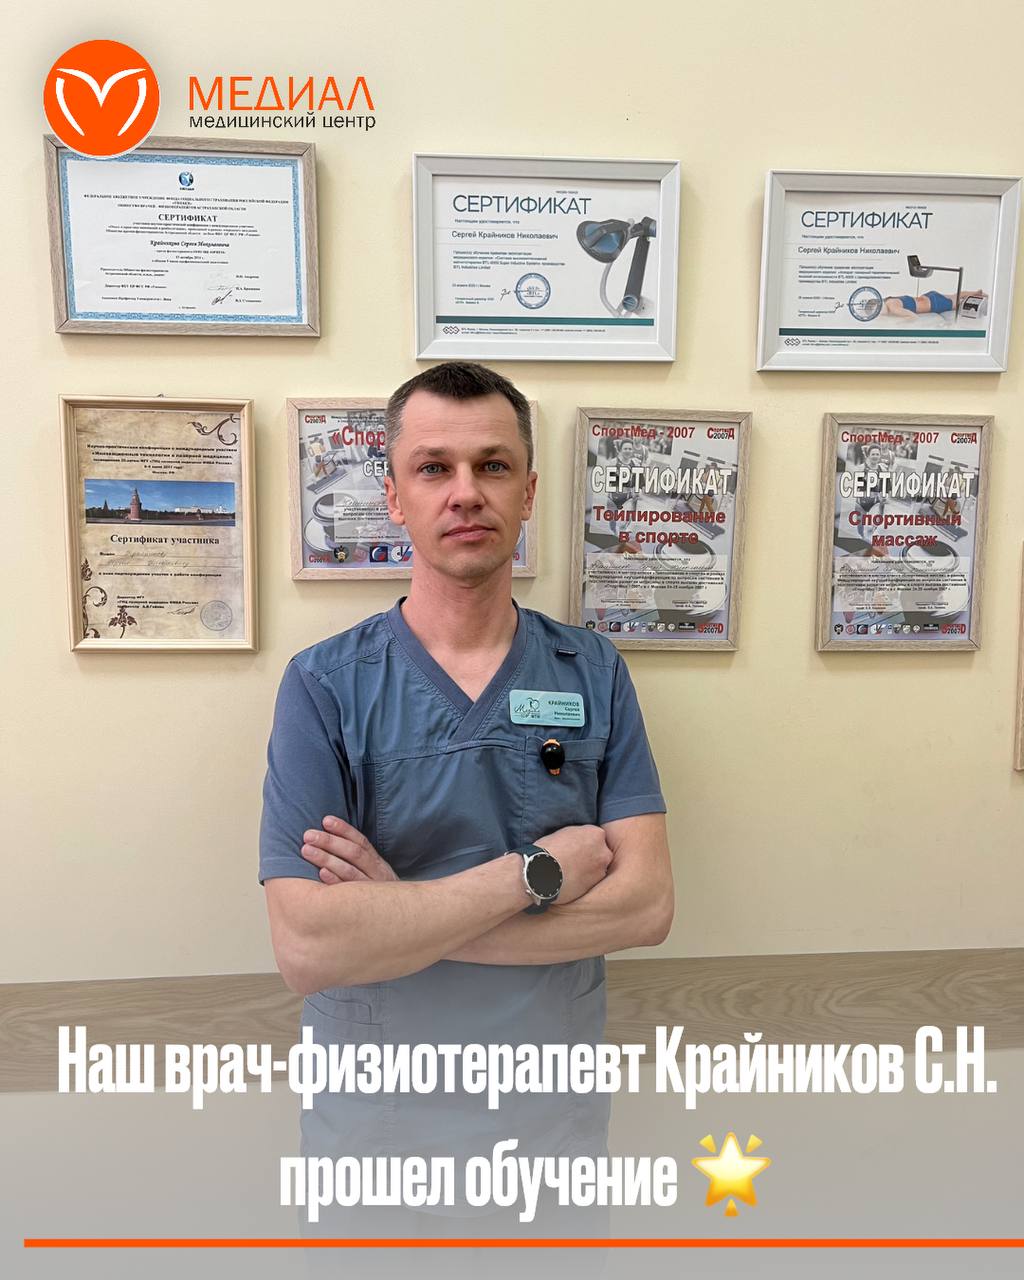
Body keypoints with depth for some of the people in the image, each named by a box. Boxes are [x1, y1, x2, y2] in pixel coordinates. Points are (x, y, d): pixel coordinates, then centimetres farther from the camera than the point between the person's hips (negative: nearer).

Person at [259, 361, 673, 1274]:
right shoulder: (327, 685, -13)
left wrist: (404, 914, -19)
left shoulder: (594, 672, -6)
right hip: (376, 1125, -2)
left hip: (559, 1114, 2)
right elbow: (308, 947, -22)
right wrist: (536, 872, -20)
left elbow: (647, 904, -13)